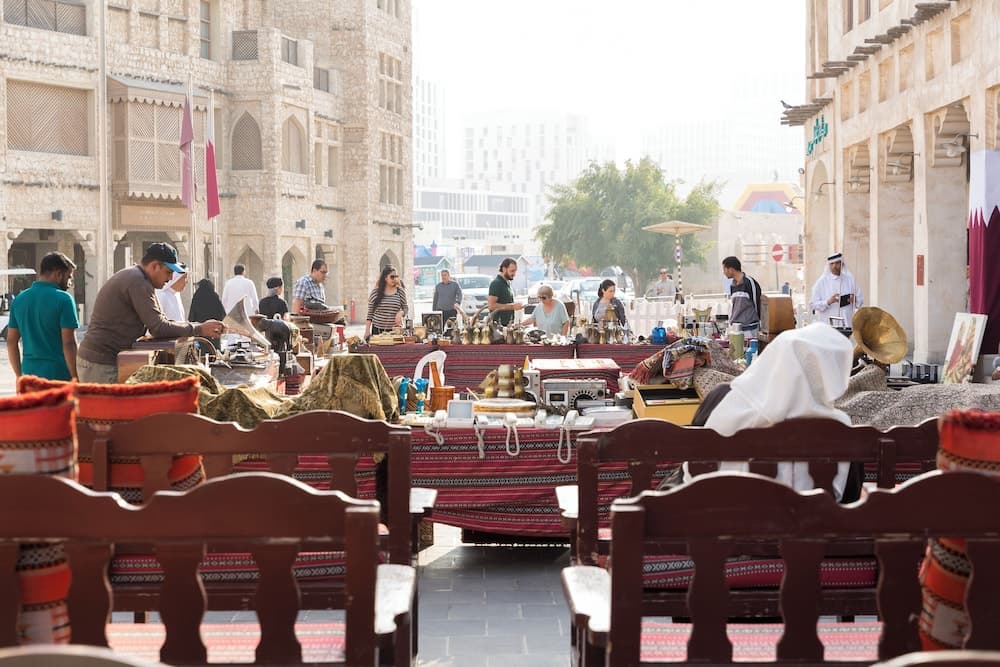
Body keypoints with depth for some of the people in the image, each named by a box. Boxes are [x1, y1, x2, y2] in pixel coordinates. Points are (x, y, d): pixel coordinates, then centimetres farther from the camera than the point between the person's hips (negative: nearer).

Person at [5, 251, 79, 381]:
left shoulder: (19, 299, 9)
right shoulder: (63, 299, -9)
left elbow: (11, 342, 12)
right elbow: (68, 344, -13)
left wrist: (19, 376, 20)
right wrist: (75, 378, -7)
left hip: (29, 373, 6)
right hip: (58, 374, -6)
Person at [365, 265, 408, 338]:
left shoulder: (400, 292, 4)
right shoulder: (375, 292, 1)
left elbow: (405, 308, 11)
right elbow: (370, 313, 4)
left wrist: (401, 313, -13)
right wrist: (367, 331, 0)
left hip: (395, 330, 1)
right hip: (377, 330, -1)